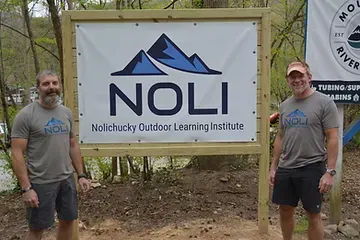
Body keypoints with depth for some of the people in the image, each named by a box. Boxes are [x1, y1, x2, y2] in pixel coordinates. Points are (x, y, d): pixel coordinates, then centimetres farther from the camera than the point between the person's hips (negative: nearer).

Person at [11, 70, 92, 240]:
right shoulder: (26, 115, -13)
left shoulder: (66, 113, 6)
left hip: (67, 179, 6)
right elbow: (17, 154, -14)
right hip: (40, 182, -6)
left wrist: (81, 175, 9)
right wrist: (26, 188, -19)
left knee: (68, 220, 17)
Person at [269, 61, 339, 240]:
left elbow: (332, 139, -11)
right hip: (285, 169, 6)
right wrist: (273, 167, 14)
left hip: (312, 168, -5)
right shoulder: (285, 105, 10)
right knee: (285, 210, 14)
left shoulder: (324, 102, -8)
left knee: (313, 215, 6)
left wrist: (330, 171, -16)